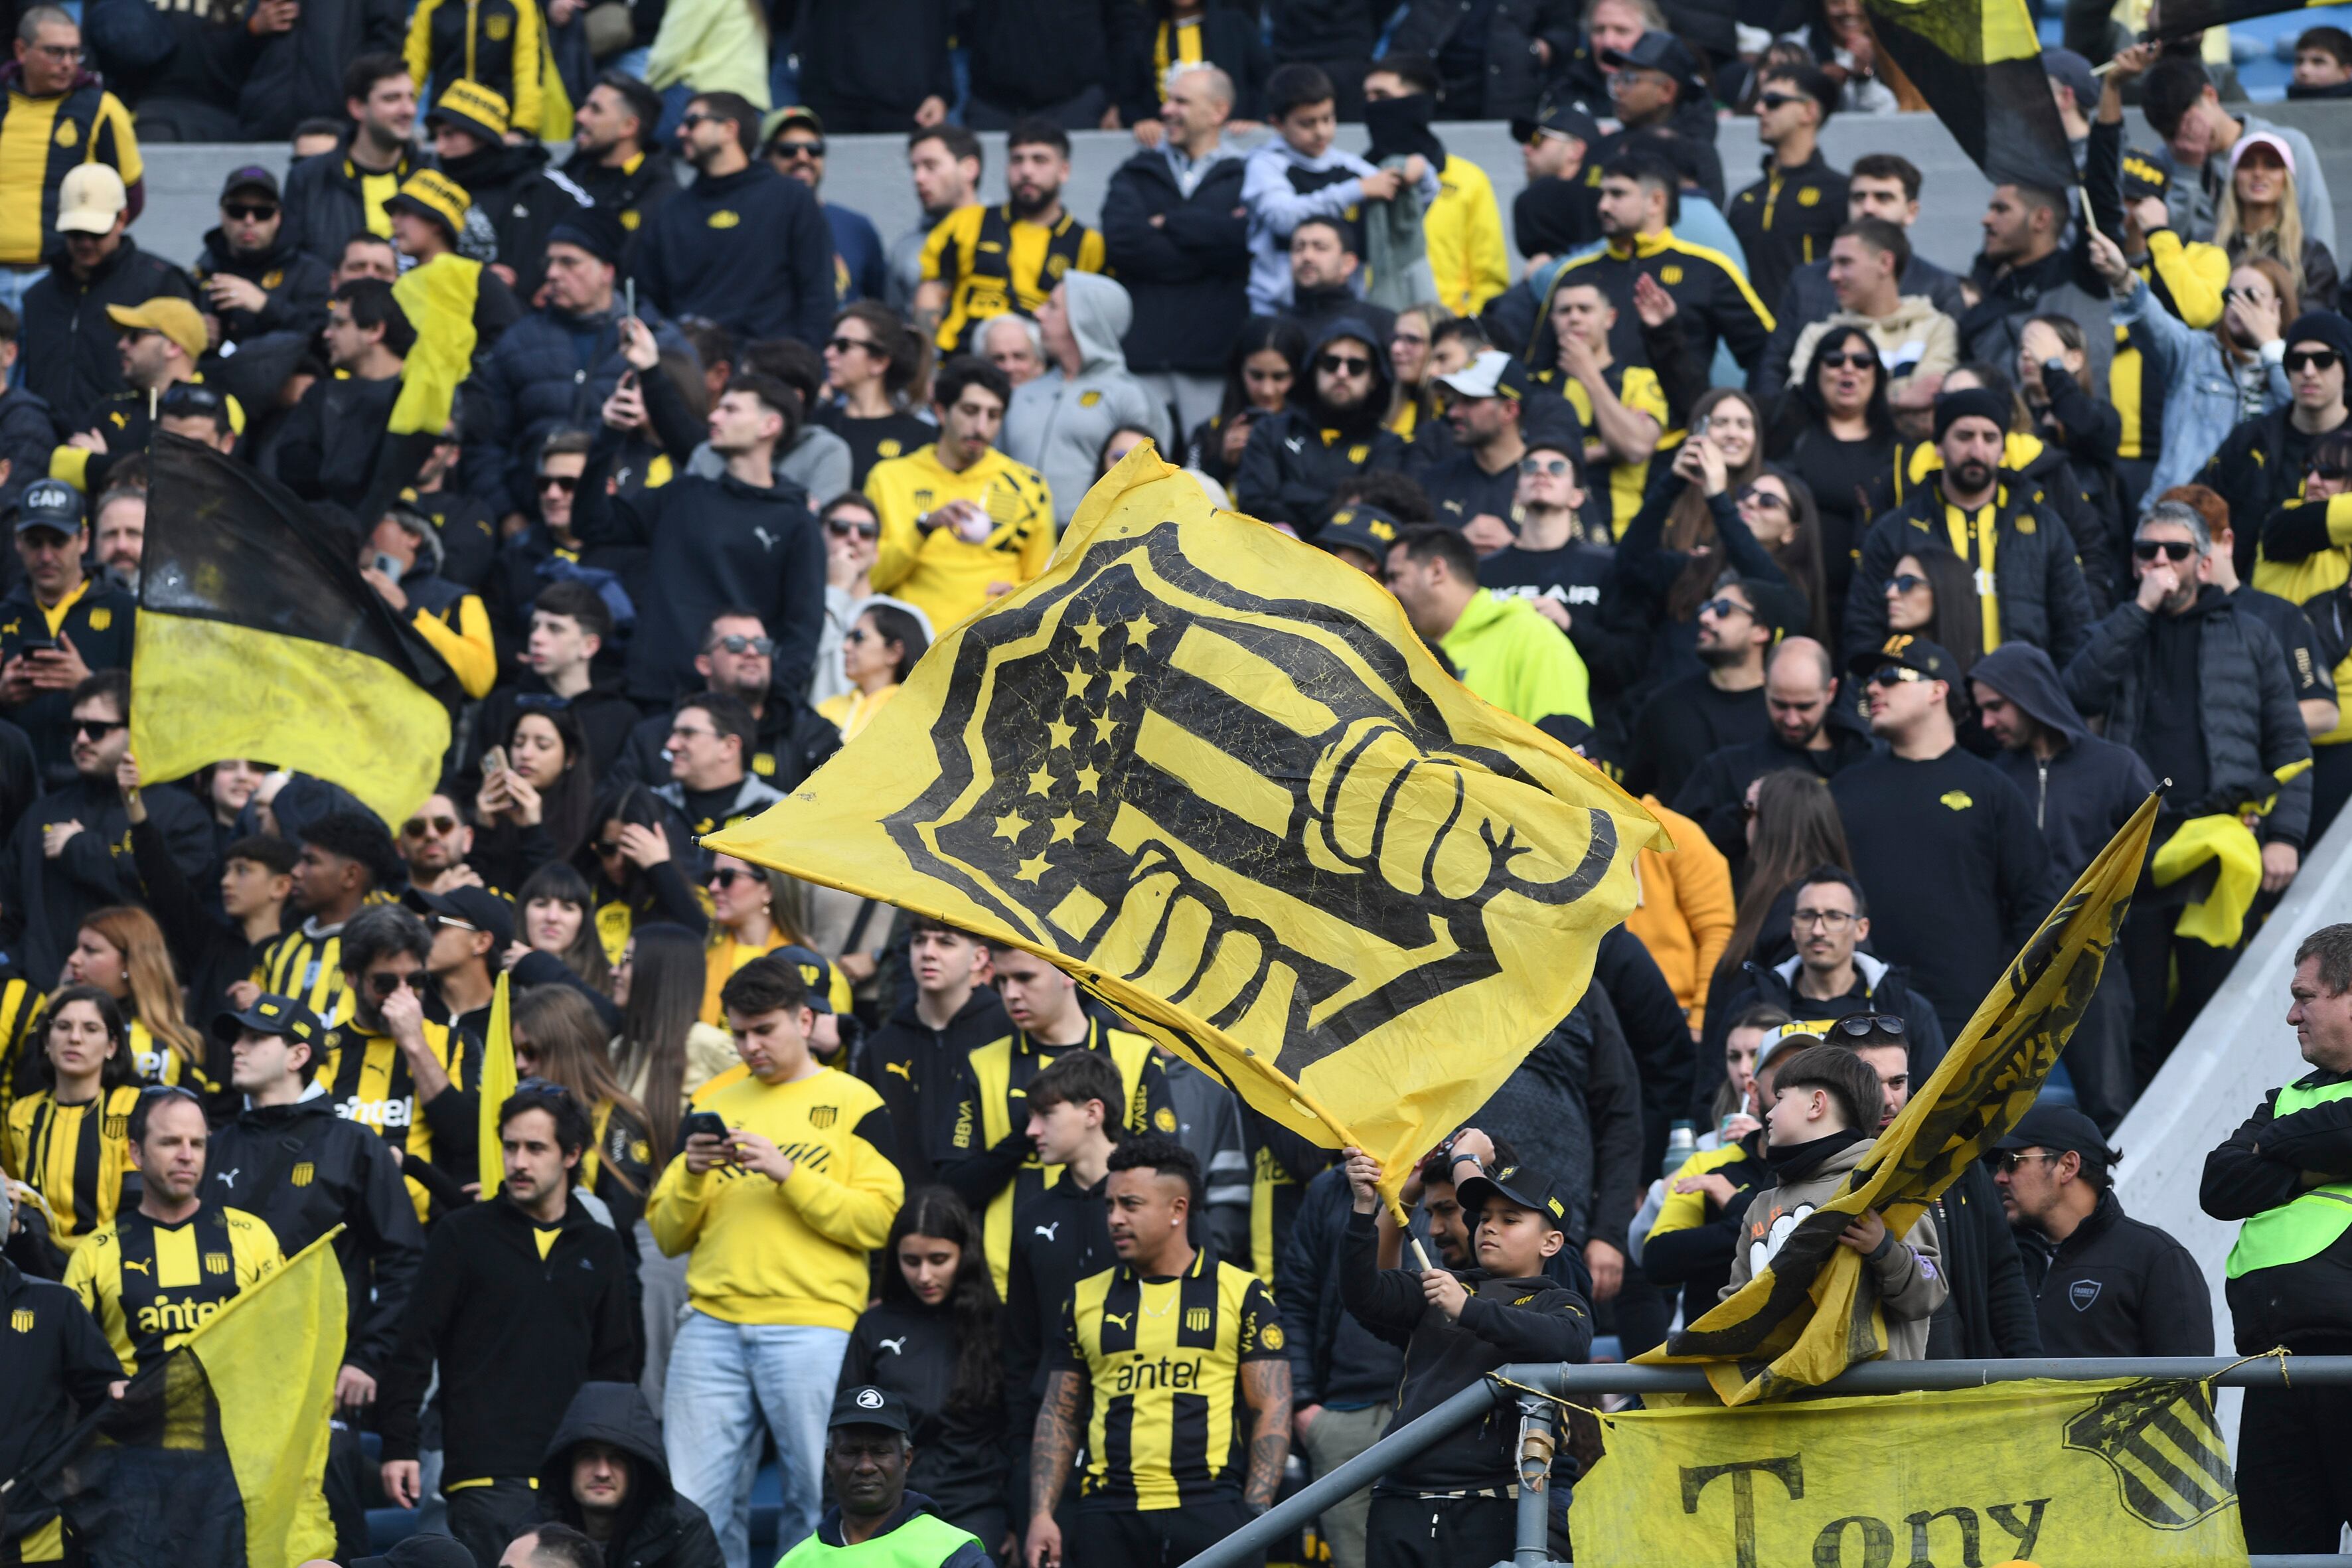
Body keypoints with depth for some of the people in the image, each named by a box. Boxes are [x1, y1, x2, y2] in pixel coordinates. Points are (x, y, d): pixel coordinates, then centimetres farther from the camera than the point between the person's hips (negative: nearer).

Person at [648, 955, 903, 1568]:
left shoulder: (853, 1104, 7)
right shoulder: (711, 1102, 18)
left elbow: (877, 1220, -4)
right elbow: (667, 1235, 17)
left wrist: (786, 1172, -11)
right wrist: (691, 1177, -2)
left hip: (812, 1326, -3)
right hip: (711, 1326, 3)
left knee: (818, 1500, -4)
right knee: (691, 1504, -3)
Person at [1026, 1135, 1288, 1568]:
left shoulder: (1240, 1293, 5)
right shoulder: (1086, 1300, 13)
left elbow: (1273, 1411, 3)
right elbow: (1059, 1417, 15)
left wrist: (1255, 1516, -7)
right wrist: (1041, 1515, 4)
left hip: (1210, 1512, -2)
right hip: (1109, 1515, 2)